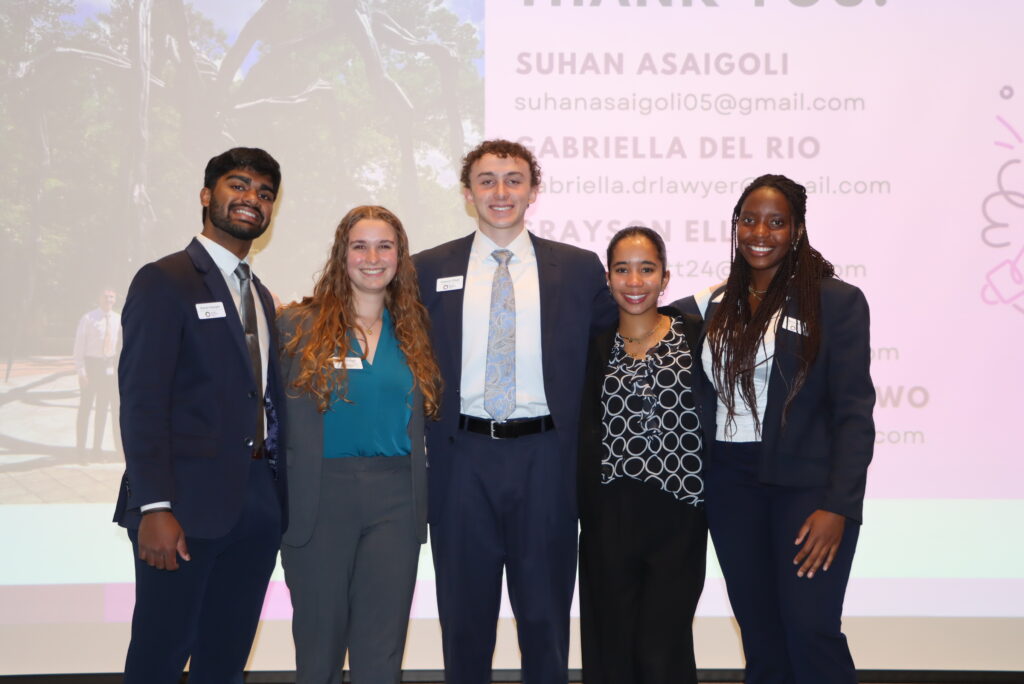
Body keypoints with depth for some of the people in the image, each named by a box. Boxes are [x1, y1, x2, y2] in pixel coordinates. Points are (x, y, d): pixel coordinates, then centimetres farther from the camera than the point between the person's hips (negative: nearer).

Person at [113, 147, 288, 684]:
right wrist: (154, 507, -19)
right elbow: (142, 398, -11)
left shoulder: (260, 296, 20)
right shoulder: (164, 281, -3)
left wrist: (277, 499, 10)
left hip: (258, 502, 7)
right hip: (188, 500, -6)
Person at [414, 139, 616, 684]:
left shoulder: (579, 269, 4)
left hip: (545, 459, 0)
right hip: (462, 459, 1)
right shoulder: (429, 270, 5)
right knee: (464, 616, 12)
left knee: (545, 615, 11)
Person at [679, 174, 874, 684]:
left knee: (810, 631, -10)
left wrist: (837, 507, -15)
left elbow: (854, 412, -8)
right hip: (730, 484, 4)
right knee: (759, 636, 8)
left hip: (806, 484, -4)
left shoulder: (837, 302, -3)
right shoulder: (713, 307, 11)